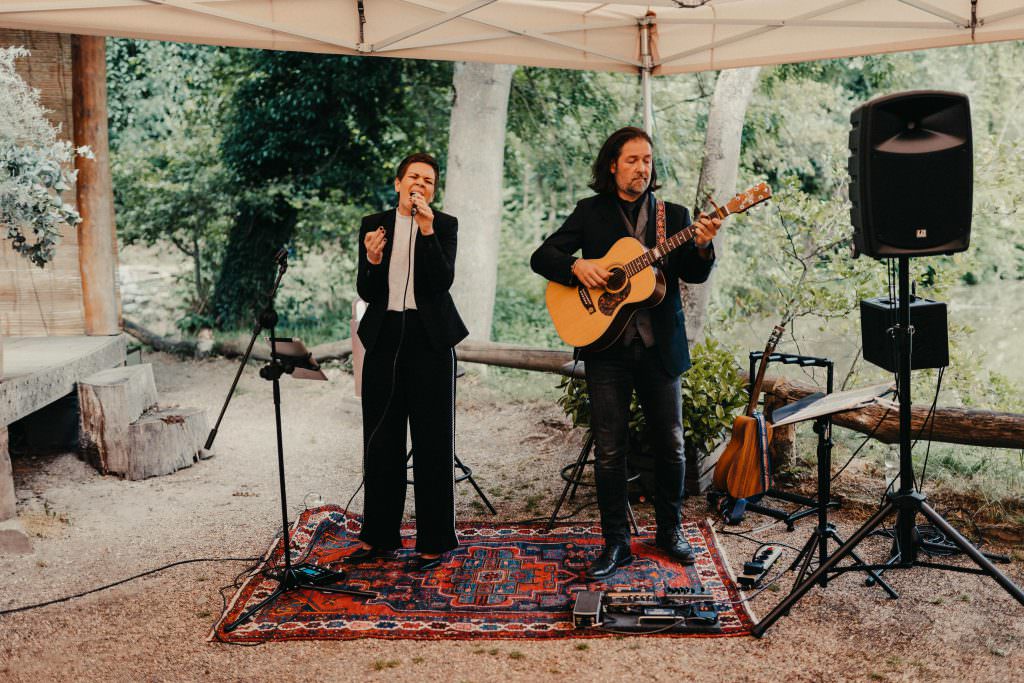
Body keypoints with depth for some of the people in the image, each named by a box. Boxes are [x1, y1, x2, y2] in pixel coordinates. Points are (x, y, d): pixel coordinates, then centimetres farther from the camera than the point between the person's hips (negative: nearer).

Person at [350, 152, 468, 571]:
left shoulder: (445, 226, 1)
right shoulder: (374, 226, 8)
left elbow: (443, 281, -14)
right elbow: (366, 293, 3)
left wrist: (427, 230, -21)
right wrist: (373, 261, -16)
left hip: (429, 339, -3)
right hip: (385, 338, 3)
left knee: (432, 441, 1)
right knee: (381, 439, 9)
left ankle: (434, 541, 10)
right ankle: (379, 536, 21)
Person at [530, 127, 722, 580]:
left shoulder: (674, 216, 9)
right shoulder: (590, 213, 6)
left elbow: (694, 276, -1)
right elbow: (541, 257, 3)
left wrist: (702, 246, -22)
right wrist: (576, 266, -17)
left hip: (661, 346, 2)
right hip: (606, 345, -1)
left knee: (670, 445, 9)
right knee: (609, 450, 0)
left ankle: (669, 530, 28)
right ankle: (616, 543, 12)